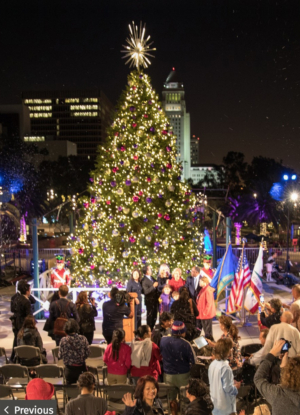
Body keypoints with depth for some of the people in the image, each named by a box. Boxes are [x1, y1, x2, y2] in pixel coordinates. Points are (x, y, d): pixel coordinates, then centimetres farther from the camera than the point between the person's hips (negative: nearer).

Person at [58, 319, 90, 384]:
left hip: (69, 369, -1)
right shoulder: (83, 339, -13)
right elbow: (87, 354, -6)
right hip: (81, 368, 1)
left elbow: (60, 356, -7)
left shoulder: (63, 340, -15)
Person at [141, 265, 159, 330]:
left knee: (154, 316, 14)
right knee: (150, 316, 0)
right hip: (150, 301, -8)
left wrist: (158, 296, 11)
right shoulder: (144, 281, -16)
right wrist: (153, 286, -29)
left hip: (155, 300, 8)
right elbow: (145, 292, -24)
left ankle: (152, 328, 26)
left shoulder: (152, 278, 10)